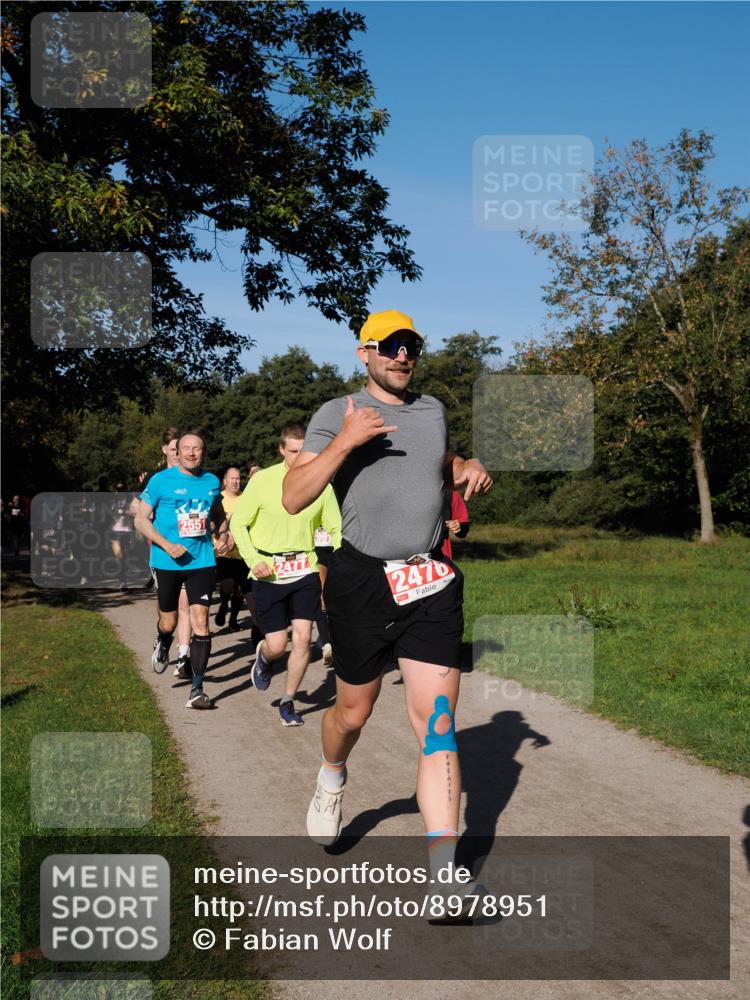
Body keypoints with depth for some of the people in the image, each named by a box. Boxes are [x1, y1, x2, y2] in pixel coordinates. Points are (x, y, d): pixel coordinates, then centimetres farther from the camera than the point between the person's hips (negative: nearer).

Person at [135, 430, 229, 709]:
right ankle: (162, 645, 49)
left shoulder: (212, 482, 5)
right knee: (169, 623, 11)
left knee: (200, 622, -9)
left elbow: (219, 515, 23)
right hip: (167, 562, -1)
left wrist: (222, 537, 3)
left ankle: (197, 689, -3)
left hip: (202, 561, 2)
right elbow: (141, 519, -5)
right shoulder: (161, 480, -6)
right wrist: (167, 546, -16)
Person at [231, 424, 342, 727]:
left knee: (302, 638, -5)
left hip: (306, 571, 2)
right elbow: (238, 523, -1)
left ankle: (288, 702, 16)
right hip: (269, 574, -2)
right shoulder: (263, 480, -8)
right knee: (277, 645, -1)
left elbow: (336, 528, 7)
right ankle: (263, 658, 38)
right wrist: (254, 560, -13)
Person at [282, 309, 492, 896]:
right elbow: (293, 499, -10)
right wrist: (346, 441, -21)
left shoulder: (433, 410, 14)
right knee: (354, 711, 13)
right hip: (363, 581, -2)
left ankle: (444, 874, -7)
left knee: (437, 724, -7)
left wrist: (470, 469, 11)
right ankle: (331, 779, 48)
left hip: (433, 583, 3)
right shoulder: (336, 416, 0)